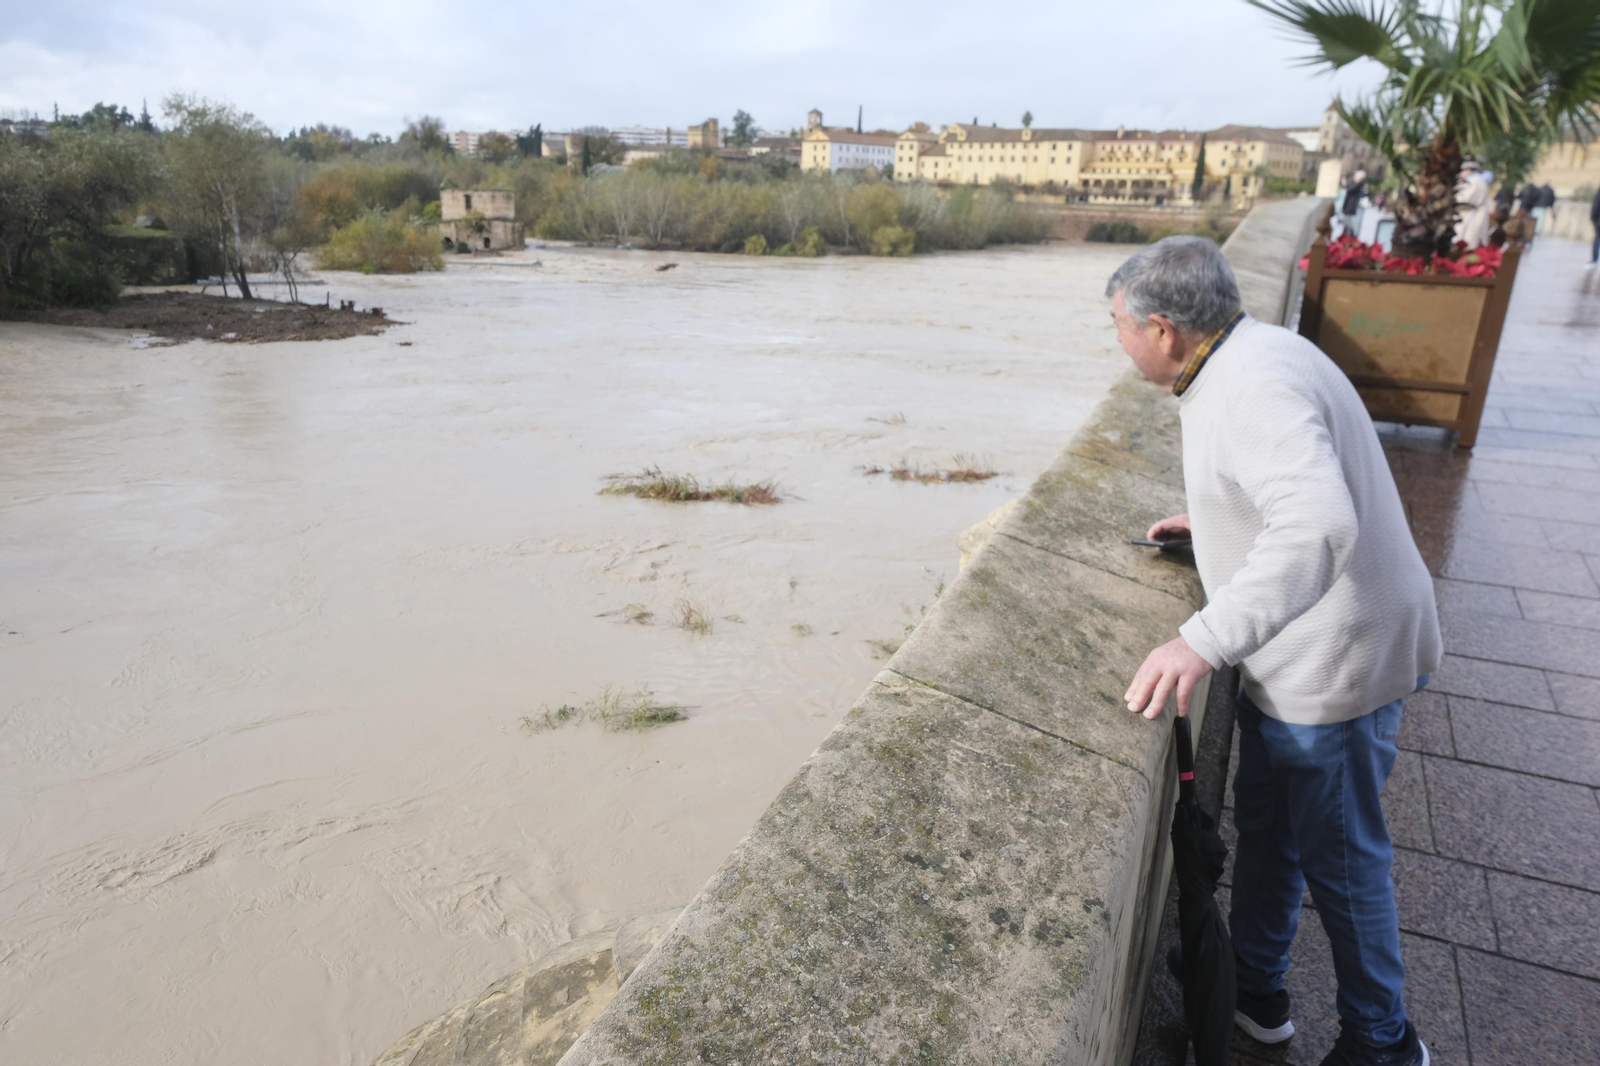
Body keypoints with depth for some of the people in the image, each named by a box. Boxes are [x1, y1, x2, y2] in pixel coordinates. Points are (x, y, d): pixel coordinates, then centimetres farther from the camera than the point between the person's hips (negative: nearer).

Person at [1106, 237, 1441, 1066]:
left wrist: (1205, 640, -43)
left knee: (1339, 858, 11)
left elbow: (1318, 527, -41)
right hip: (1300, 653, 10)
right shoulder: (1246, 358, 5)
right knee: (1264, 824, 22)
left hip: (1335, 662, -10)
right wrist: (1214, 521, 15)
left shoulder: (1253, 388, -27)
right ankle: (1254, 992, 43)